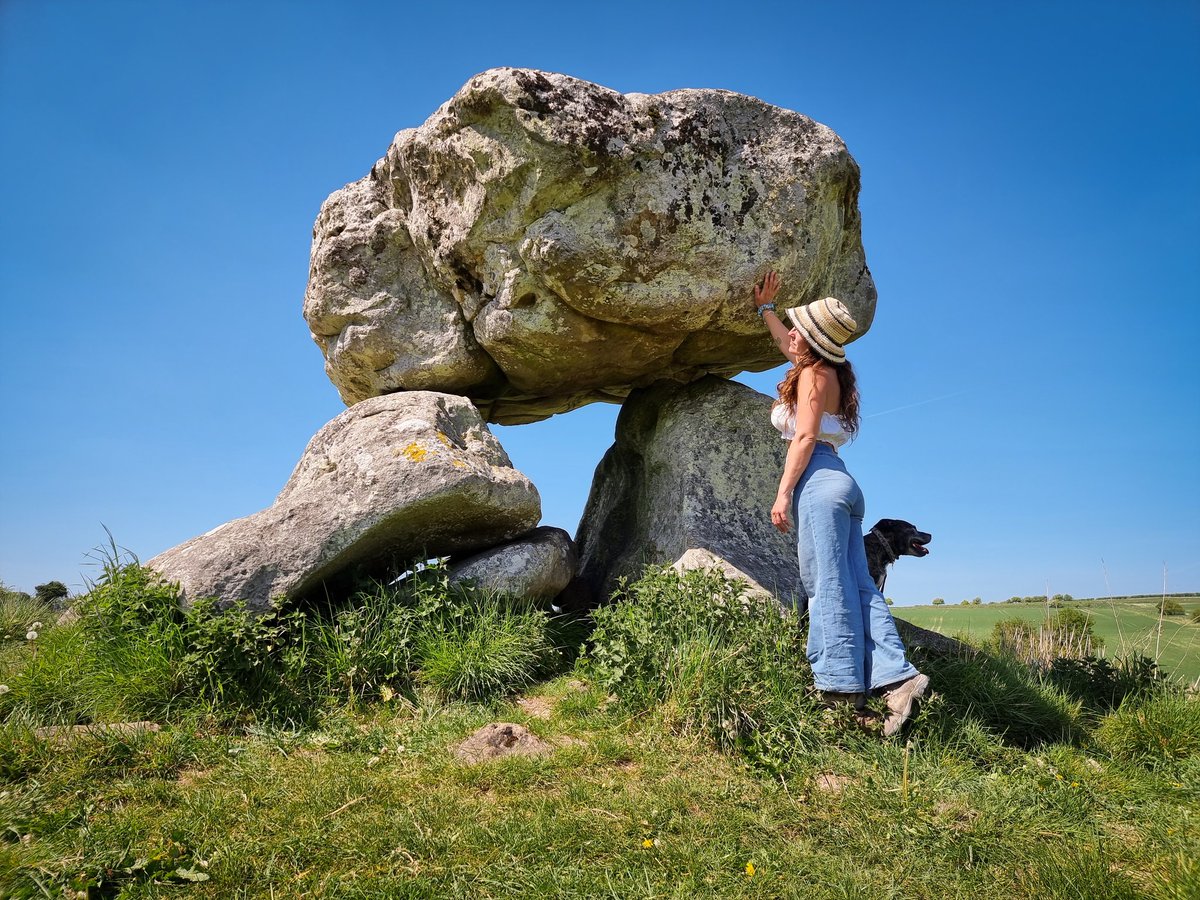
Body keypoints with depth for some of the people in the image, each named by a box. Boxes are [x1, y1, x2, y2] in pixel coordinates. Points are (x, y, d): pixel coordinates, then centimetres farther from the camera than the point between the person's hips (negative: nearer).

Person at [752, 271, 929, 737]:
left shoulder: (813, 373, -3)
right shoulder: (825, 369, 23)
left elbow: (805, 437, -13)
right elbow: (786, 344, 43)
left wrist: (783, 493, -16)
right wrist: (765, 307, 53)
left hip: (818, 480, -10)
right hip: (840, 484, 10)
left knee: (827, 583, -11)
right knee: (856, 584, 2)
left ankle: (840, 685, -12)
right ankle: (896, 677, -4)